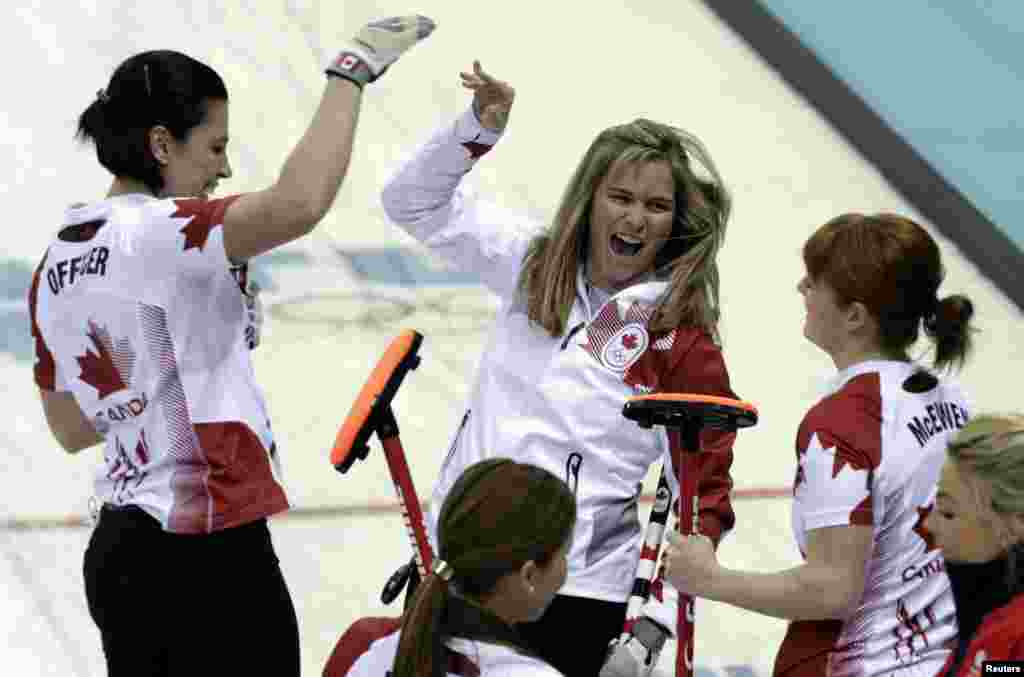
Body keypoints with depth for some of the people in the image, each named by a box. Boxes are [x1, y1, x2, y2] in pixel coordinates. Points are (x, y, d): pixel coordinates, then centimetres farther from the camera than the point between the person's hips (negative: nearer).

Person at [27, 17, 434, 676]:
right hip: (209, 561, -9)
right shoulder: (154, 232, -16)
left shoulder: (56, 266, 9)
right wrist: (352, 70, -20)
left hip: (118, 551, 9)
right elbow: (301, 203, -31)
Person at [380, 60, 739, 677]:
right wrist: (481, 128, -7)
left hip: (574, 601, -4)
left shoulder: (683, 341, -9)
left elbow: (705, 502, -8)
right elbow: (415, 203, 10)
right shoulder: (534, 265, 4)